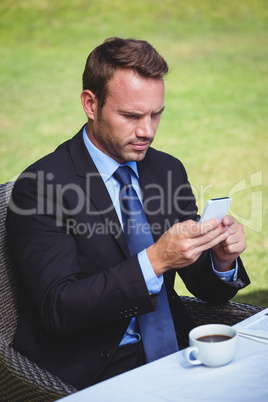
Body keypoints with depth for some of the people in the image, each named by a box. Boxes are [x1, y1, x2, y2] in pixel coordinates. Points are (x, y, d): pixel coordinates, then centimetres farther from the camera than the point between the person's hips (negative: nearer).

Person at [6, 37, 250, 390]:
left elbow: (205, 288, 11)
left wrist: (223, 260, -13)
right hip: (87, 369, -6)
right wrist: (154, 260, -28)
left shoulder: (168, 170, 7)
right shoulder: (40, 185, -11)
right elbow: (58, 311, -19)